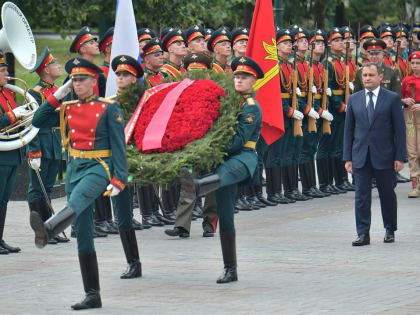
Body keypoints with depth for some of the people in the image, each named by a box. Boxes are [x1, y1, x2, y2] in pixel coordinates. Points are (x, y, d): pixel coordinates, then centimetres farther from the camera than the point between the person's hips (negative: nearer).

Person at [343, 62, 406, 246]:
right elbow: (348, 129, 9)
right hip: (360, 156, 2)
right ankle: (363, 234, 1)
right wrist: (348, 157, 3)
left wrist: (399, 157, -7)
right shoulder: (354, 99, 8)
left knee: (387, 195, 8)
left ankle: (390, 231, 24)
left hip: (384, 156, -2)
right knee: (361, 195, -2)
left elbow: (399, 129, -1)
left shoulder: (392, 99, 0)